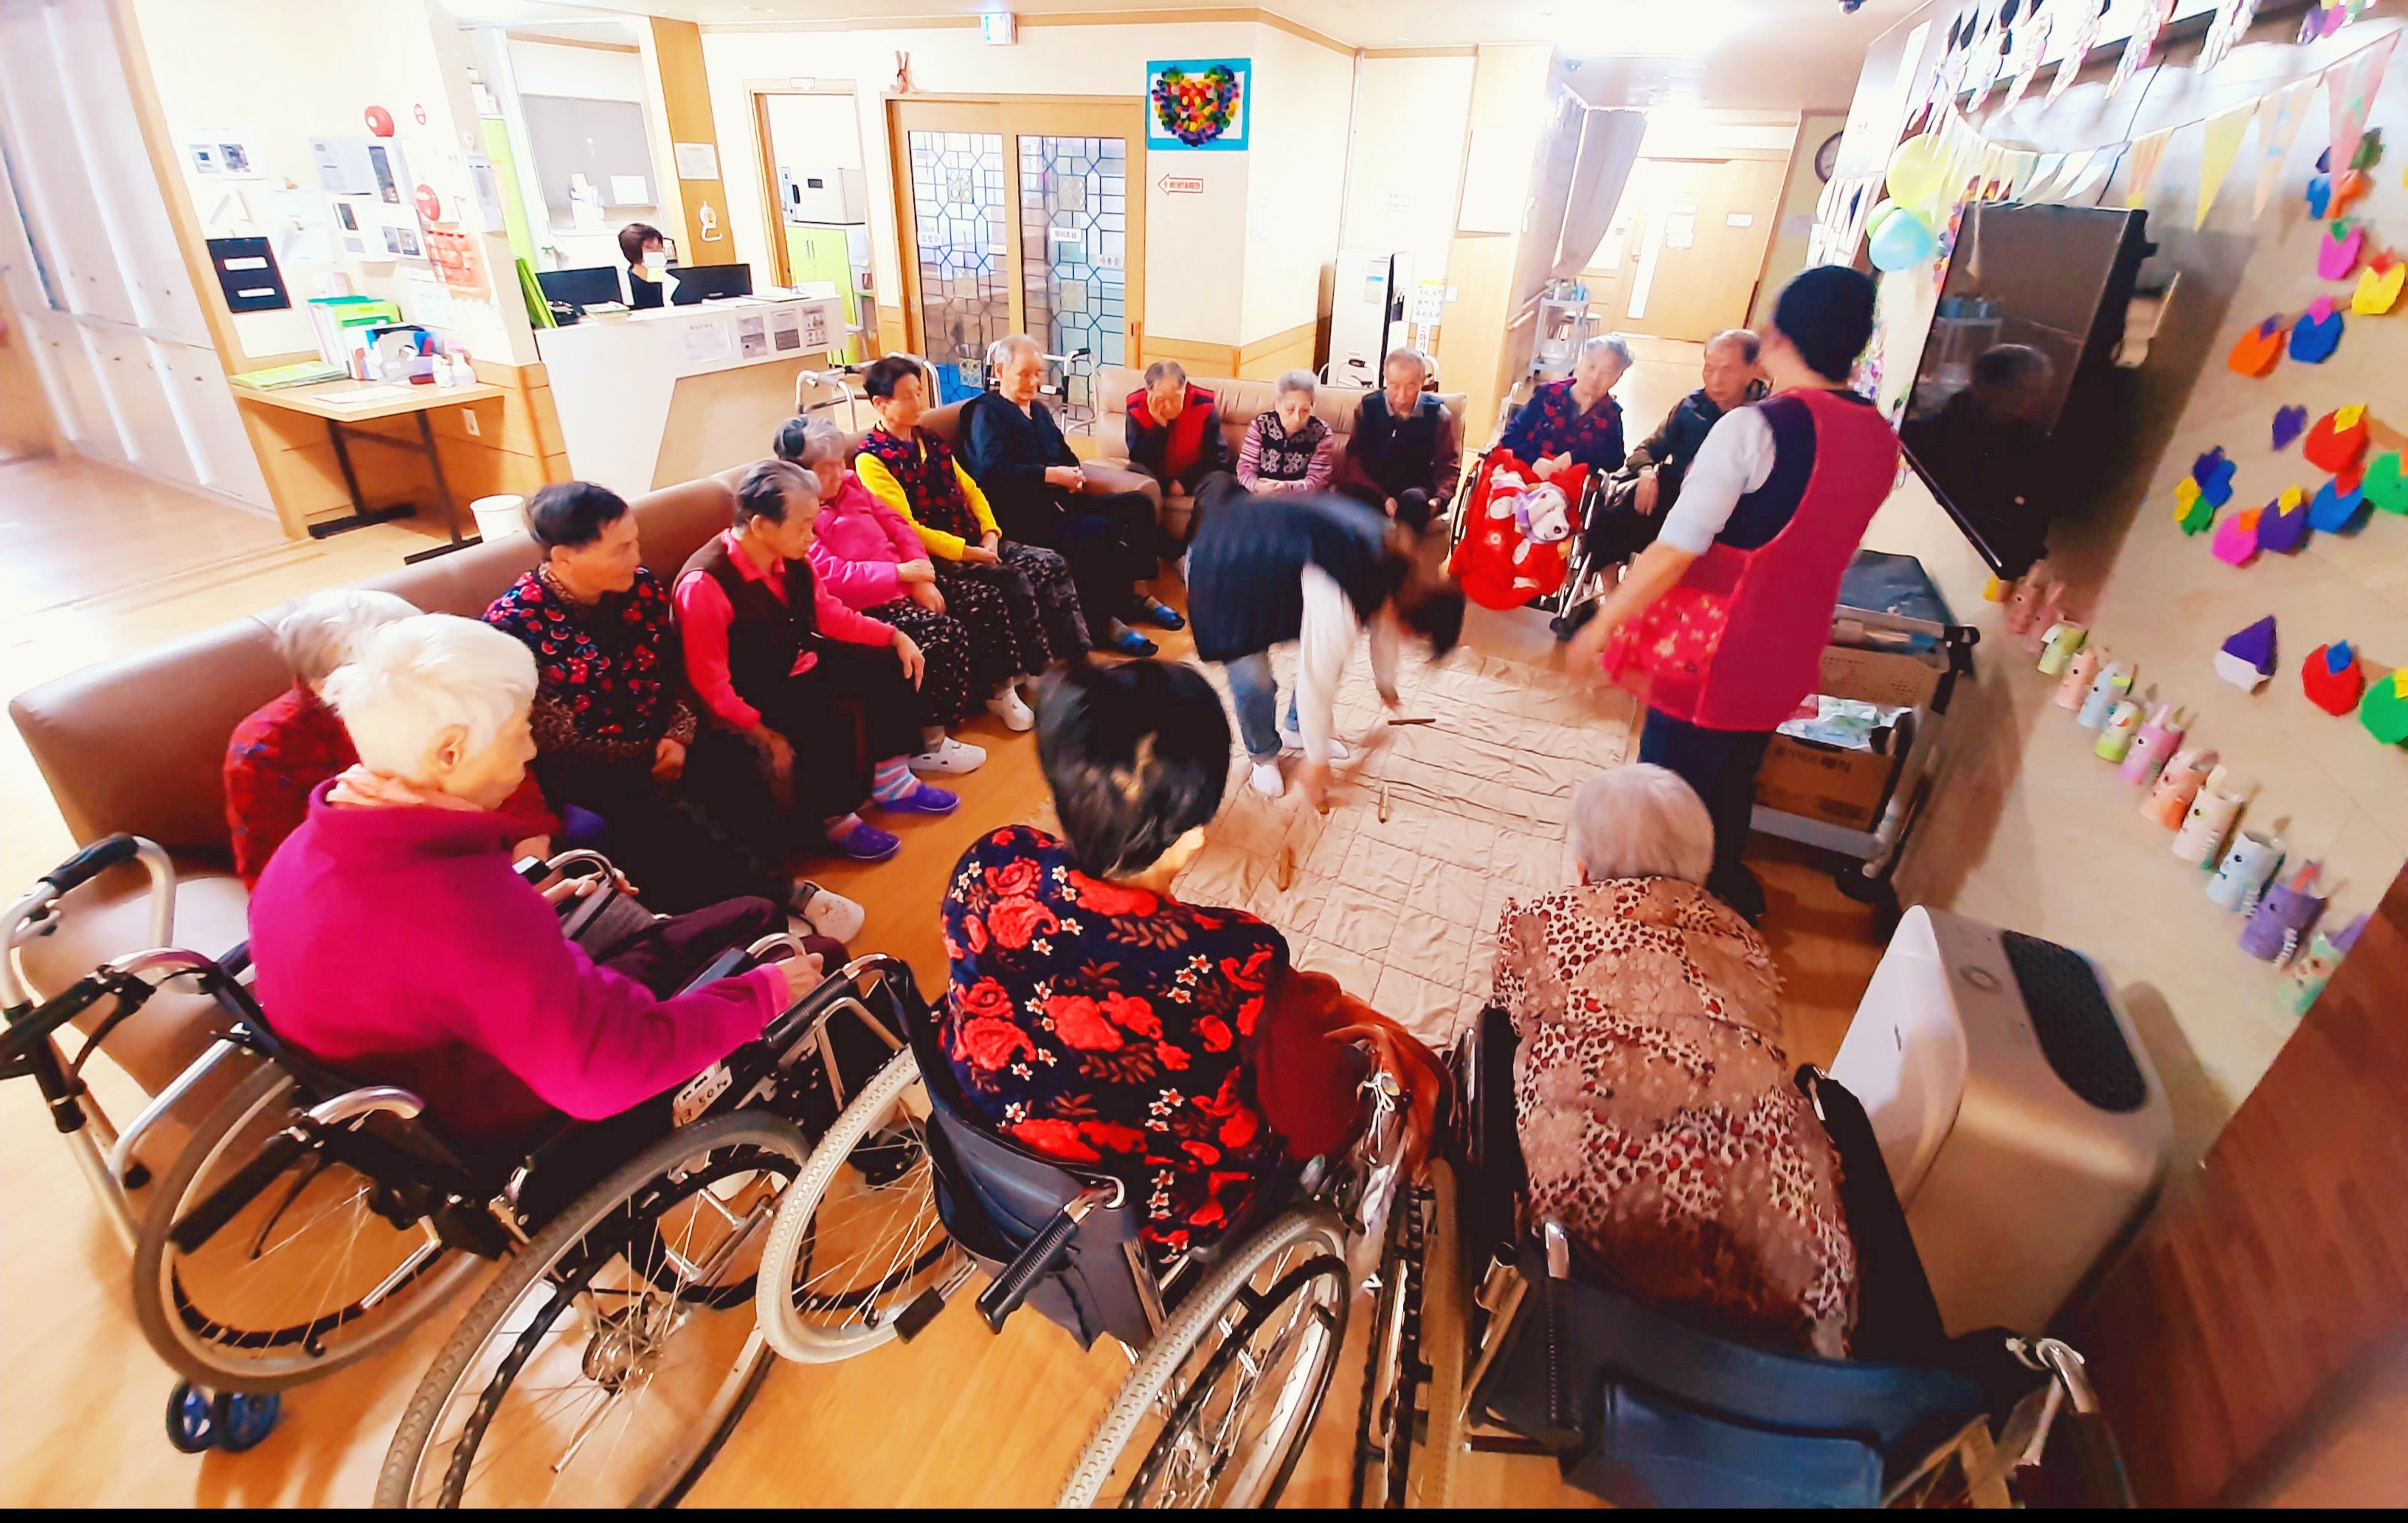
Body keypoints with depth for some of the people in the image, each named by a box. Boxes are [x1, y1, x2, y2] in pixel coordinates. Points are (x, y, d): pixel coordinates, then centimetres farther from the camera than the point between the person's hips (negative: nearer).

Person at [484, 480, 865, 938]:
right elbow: (552, 739, -12)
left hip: (661, 743, 5)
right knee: (675, 824, -29)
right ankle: (782, 891, -14)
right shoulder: (514, 625, -16)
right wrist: (644, 755, -11)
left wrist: (677, 736, -7)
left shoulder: (640, 586, -2)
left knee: (748, 777, -21)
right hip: (589, 773, -5)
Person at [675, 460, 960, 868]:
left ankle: (891, 782, 12)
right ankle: (837, 821, -4)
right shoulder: (704, 585, -27)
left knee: (890, 665, 1)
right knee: (823, 730, -32)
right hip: (757, 694, -8)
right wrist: (763, 732, -32)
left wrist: (894, 636, 1)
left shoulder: (790, 557, -5)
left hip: (801, 662, 8)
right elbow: (711, 685, -25)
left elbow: (826, 611, 10)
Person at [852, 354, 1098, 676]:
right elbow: (906, 529, -16)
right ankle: (1041, 676, -14)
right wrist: (967, 552, -19)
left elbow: (971, 490, 18)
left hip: (974, 543, 8)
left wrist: (990, 534, -1)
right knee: (1014, 582, -27)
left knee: (1052, 564, -11)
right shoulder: (871, 460, -8)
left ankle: (1079, 658, -7)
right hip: (934, 558, -8)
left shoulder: (930, 441, 17)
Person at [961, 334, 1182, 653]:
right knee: (1100, 530, -31)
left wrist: (1076, 472, 3)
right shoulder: (986, 411, -2)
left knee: (1139, 505, -4)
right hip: (1022, 514, -9)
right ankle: (1103, 622, -21)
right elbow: (994, 471, -17)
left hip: (1059, 501, 9)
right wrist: (1052, 474, -22)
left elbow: (1065, 453, 29)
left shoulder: (1038, 409, 25)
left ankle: (1138, 594, 2)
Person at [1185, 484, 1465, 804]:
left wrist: (1386, 683, 24)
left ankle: (1295, 730, 29)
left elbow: (1382, 626, 7)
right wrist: (1317, 761, -12)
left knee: (1326, 652, 5)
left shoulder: (1396, 556, -12)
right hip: (1224, 570, -8)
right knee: (1253, 681, -11)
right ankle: (1263, 755, 18)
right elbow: (1316, 684, -27)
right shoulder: (1337, 604, -37)